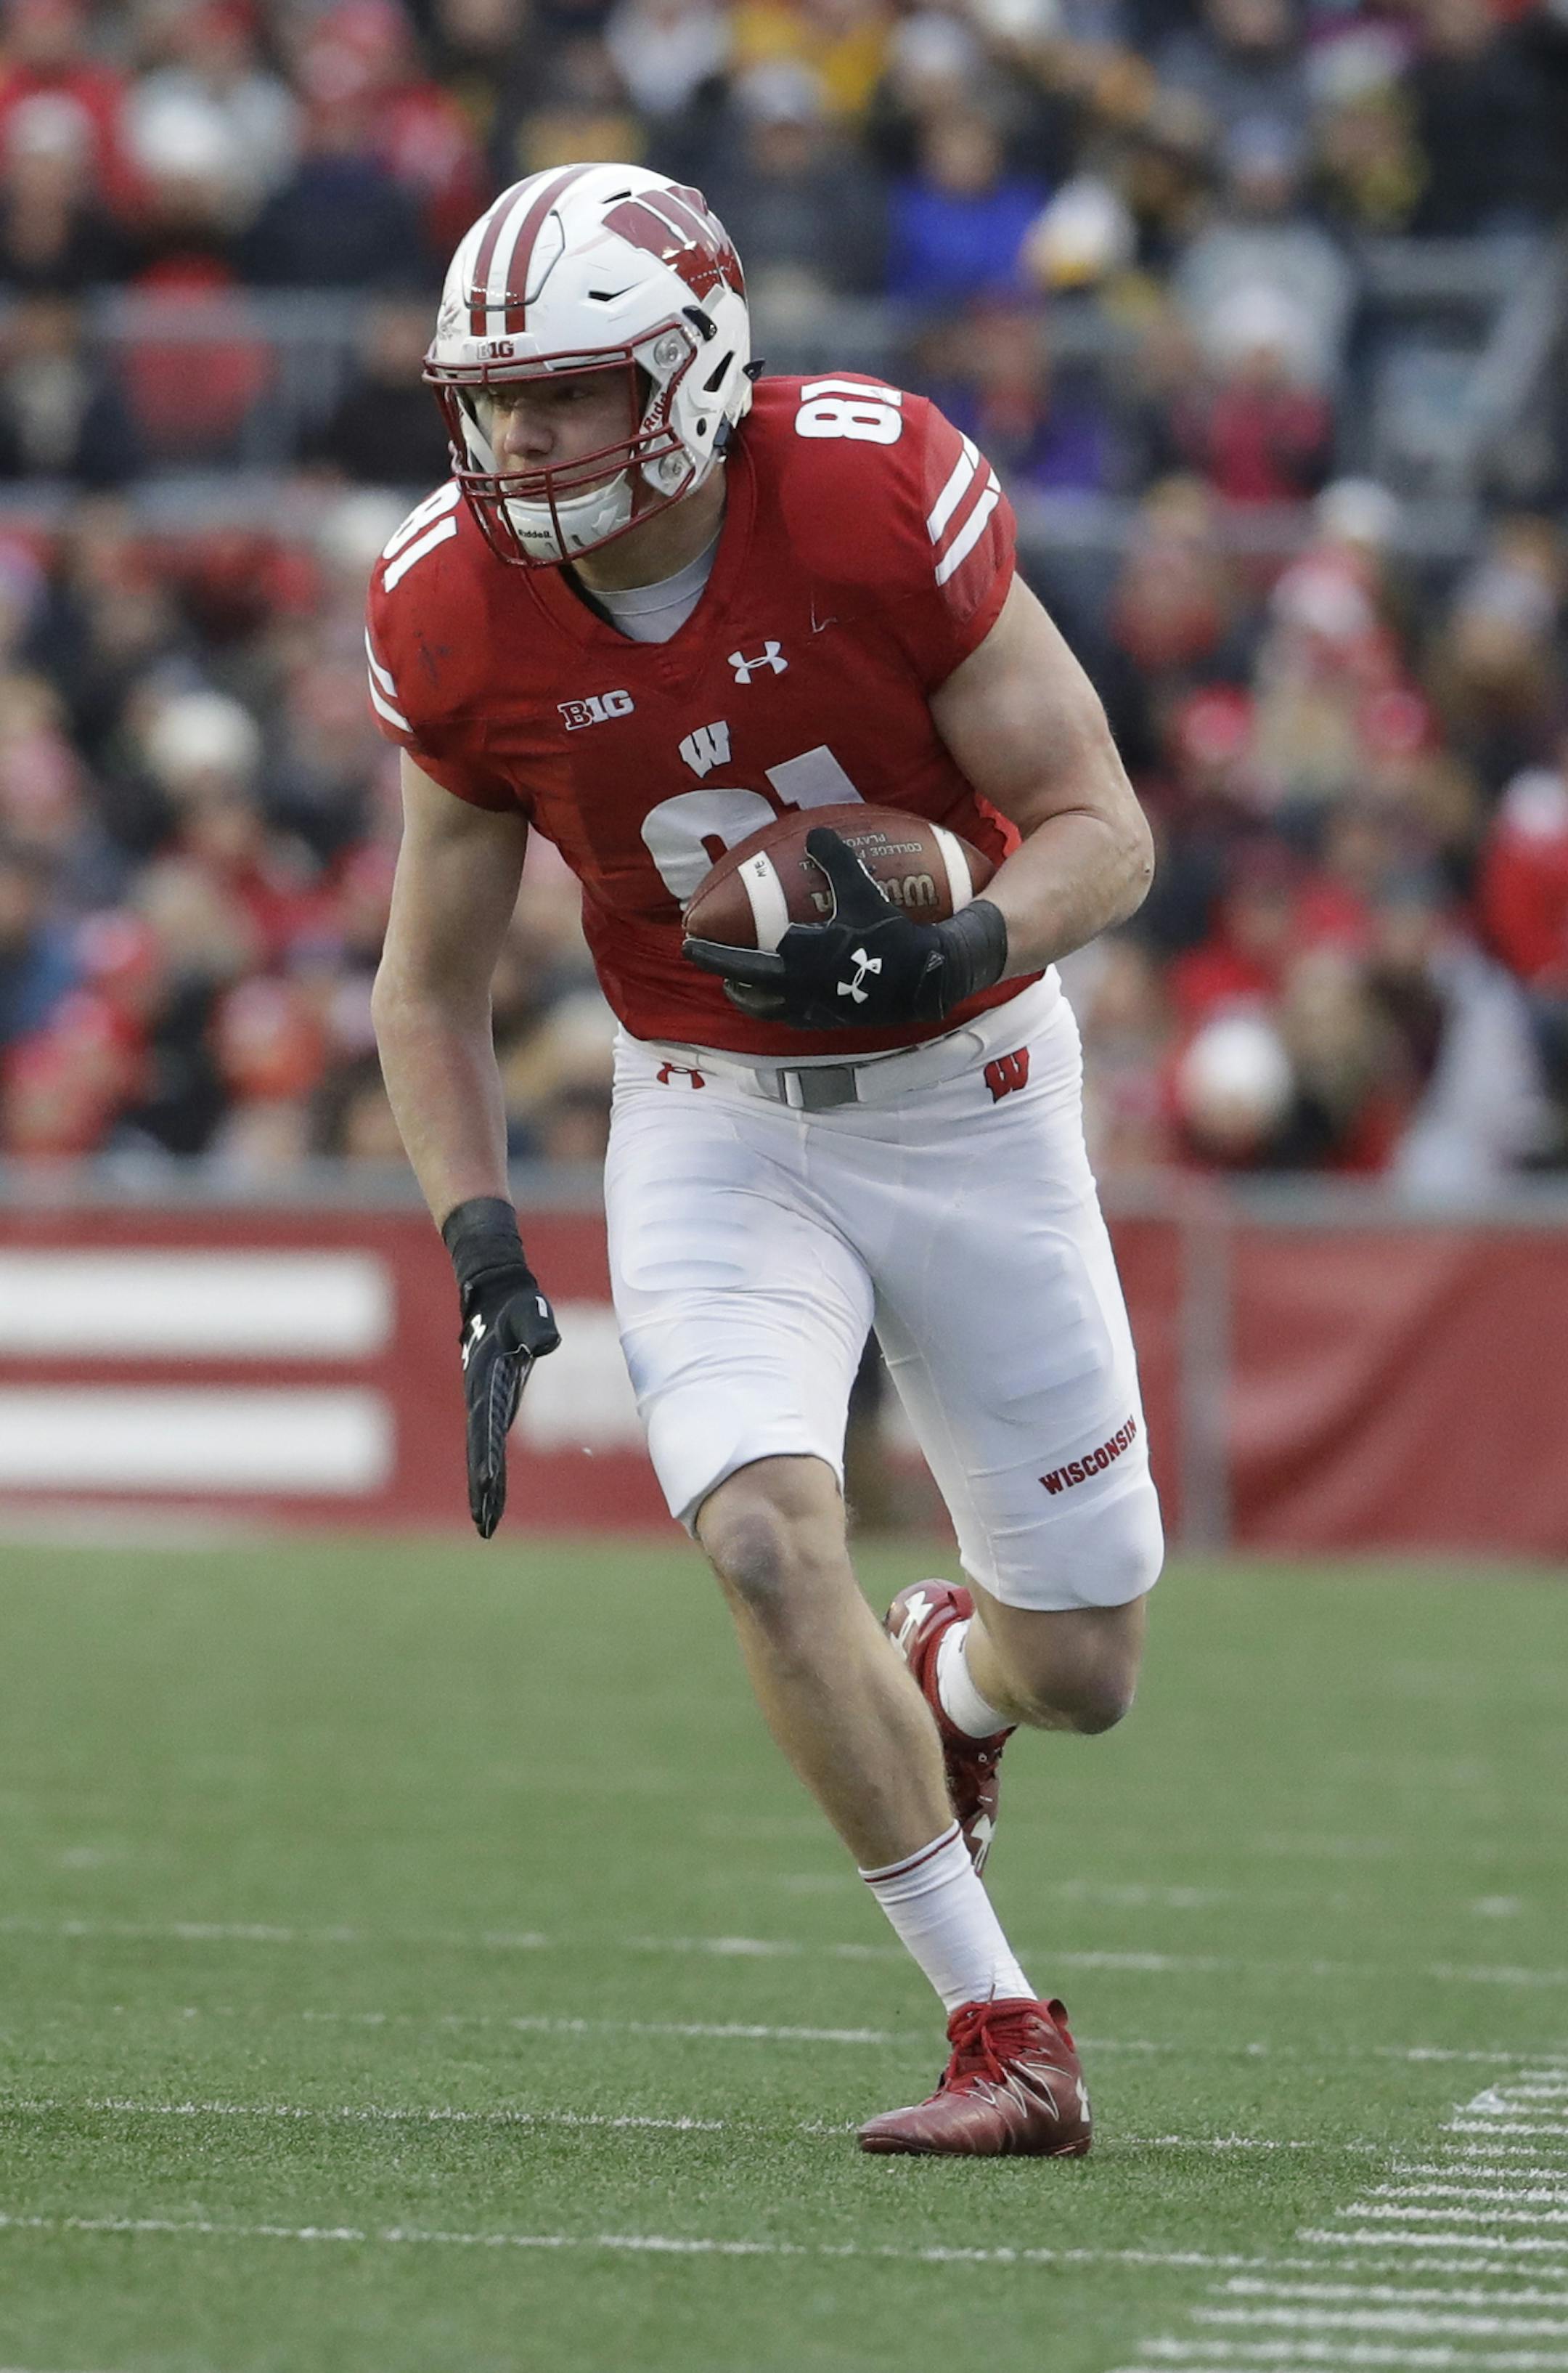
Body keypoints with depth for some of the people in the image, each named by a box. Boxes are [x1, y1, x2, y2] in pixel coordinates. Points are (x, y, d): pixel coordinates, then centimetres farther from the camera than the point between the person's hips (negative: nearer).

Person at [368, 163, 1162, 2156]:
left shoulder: (884, 496, -23)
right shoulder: (455, 617, -14)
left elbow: (1104, 830, -14)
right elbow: (431, 989, 1)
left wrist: (946, 960, -34)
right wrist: (485, 1264, -11)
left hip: (966, 1094, -1)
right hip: (714, 1115, 1)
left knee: (1083, 1664, 4)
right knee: (766, 1529, -25)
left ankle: (943, 1673, 45)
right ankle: (1003, 2036, -12)